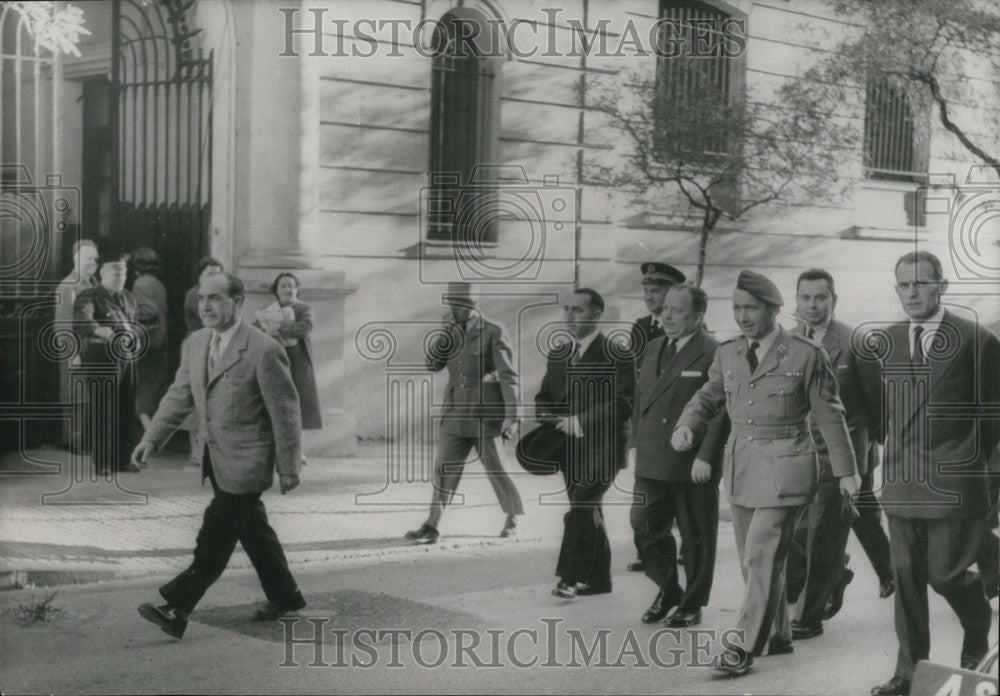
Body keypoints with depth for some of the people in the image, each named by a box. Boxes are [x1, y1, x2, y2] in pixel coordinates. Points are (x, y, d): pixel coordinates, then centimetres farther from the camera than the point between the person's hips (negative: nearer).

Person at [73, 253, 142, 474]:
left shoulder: (128, 298, 17)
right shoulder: (88, 297, -5)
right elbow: (80, 324, -23)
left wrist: (134, 338, 3)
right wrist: (103, 332, -41)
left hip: (126, 361, 6)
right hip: (100, 361, -6)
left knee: (126, 411, 6)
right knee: (101, 412, -4)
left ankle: (123, 458, 16)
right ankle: (101, 461, 5)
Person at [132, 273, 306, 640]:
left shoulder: (263, 351, -17)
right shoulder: (195, 343, 6)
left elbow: (286, 412, -13)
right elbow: (179, 395, 12)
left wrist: (288, 468, -9)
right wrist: (152, 438, 1)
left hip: (245, 461, -8)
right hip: (216, 457, 8)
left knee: (215, 537, -7)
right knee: (252, 530, 17)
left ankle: (178, 608, -3)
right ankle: (285, 596, 32)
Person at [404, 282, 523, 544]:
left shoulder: (494, 332, -7)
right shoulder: (452, 331, 10)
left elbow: (508, 376, -11)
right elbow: (431, 364, 3)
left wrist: (511, 416, -17)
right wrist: (445, 334, -9)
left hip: (485, 416, -5)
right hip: (455, 414, 5)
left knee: (496, 470, 5)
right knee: (444, 469, -2)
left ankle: (513, 518, 26)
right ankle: (432, 527, -3)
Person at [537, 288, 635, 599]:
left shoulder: (616, 357, -10)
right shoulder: (558, 355, 13)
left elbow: (624, 402, -19)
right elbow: (544, 396, 18)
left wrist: (583, 420, -23)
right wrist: (549, 420, -3)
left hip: (602, 447, -7)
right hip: (570, 448, 7)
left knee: (580, 510, -17)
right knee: (588, 512, 14)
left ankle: (570, 577, -10)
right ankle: (597, 579, 24)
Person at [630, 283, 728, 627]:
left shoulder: (713, 354, -11)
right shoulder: (654, 348, 12)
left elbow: (722, 410, -16)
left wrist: (706, 457, -20)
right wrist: (638, 443, 13)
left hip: (694, 468, -6)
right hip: (652, 464, 6)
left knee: (697, 539, 7)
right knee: (646, 530, 9)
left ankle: (692, 605, 23)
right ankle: (668, 589, 31)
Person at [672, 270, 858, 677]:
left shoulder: (806, 355, -6)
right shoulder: (727, 354, 7)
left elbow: (829, 416, -1)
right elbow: (708, 397, 13)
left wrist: (845, 471, 2)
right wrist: (687, 426, -9)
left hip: (784, 467, -6)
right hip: (740, 466, 6)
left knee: (763, 558, -11)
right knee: (754, 560, 12)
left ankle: (744, 647, -6)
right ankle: (777, 636, 27)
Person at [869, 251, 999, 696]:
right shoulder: (886, 341, 8)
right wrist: (893, 446, 10)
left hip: (953, 484, -4)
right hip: (901, 482, 4)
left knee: (945, 572, -1)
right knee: (906, 576, 6)